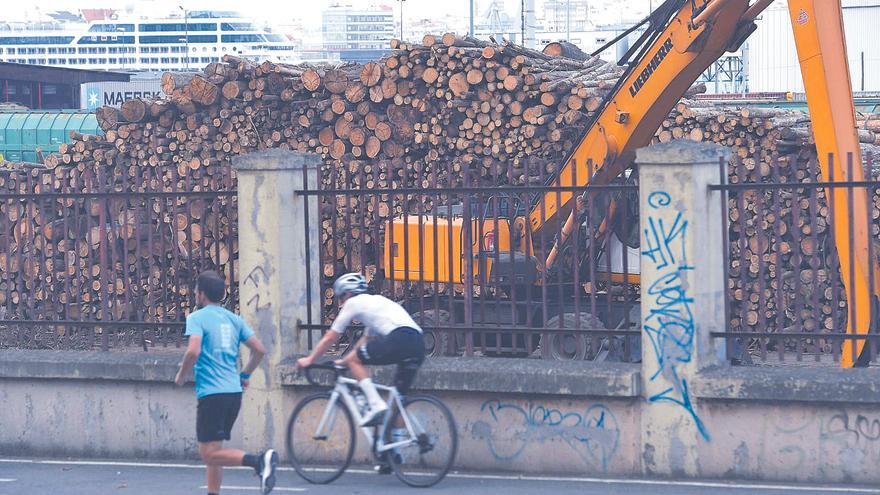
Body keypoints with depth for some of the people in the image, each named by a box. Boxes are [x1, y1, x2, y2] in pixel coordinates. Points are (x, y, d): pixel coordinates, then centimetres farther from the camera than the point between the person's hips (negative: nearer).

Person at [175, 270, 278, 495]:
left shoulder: (197, 318, -5)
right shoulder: (234, 319, 13)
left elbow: (193, 351, -19)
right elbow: (259, 350, 11)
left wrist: (181, 375, -2)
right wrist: (244, 375, 25)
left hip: (211, 393, -7)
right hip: (234, 392, 7)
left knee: (210, 453, -9)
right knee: (212, 449, 17)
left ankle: (259, 461, -28)